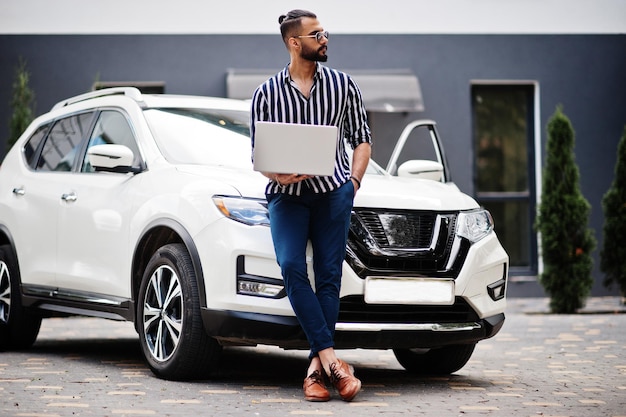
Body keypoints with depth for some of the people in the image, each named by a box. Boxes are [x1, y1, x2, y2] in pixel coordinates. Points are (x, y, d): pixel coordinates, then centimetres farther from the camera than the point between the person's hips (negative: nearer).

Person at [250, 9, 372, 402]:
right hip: (287, 193, 0)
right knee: (291, 266, -21)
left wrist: (353, 182, 0)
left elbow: (362, 139, 15)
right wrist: (277, 174, -12)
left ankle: (316, 368, -6)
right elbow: (258, 153, 9)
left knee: (329, 276, -8)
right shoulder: (266, 94, 8)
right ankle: (331, 358, -23)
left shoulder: (343, 84, 10)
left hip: (334, 190, 1)